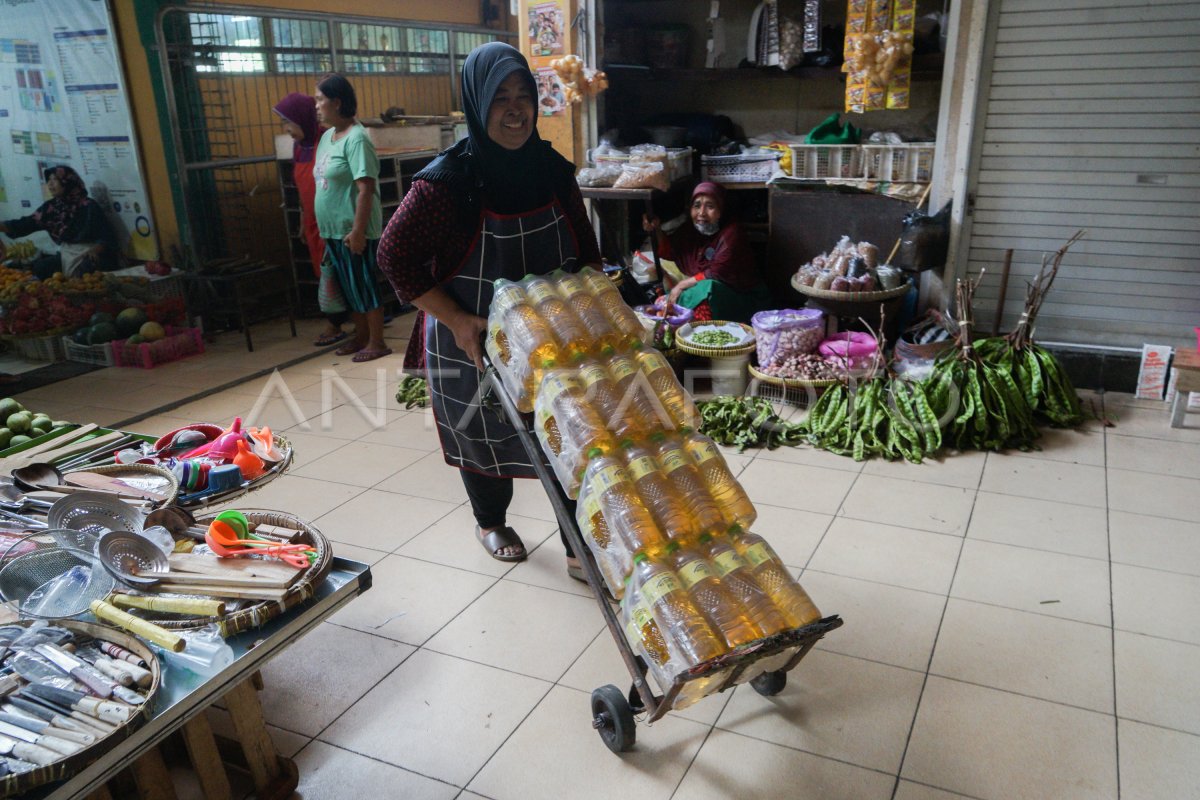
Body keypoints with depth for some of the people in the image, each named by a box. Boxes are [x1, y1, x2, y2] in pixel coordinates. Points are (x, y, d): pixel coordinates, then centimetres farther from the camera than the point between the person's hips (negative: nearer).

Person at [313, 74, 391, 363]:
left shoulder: (355, 138, -16)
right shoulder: (327, 137, 12)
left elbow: (366, 189, -22)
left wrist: (358, 231, -25)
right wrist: (324, 228, 19)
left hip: (353, 230, -9)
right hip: (333, 230, 9)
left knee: (364, 286, -1)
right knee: (348, 287, 16)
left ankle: (377, 343, 9)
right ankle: (361, 336, 27)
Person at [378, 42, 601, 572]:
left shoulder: (553, 170, -3)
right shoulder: (447, 182, -19)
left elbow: (585, 251, 9)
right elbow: (395, 255, -14)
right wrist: (456, 321, -19)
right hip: (472, 344, -3)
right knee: (482, 437, 16)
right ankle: (491, 523, 44)